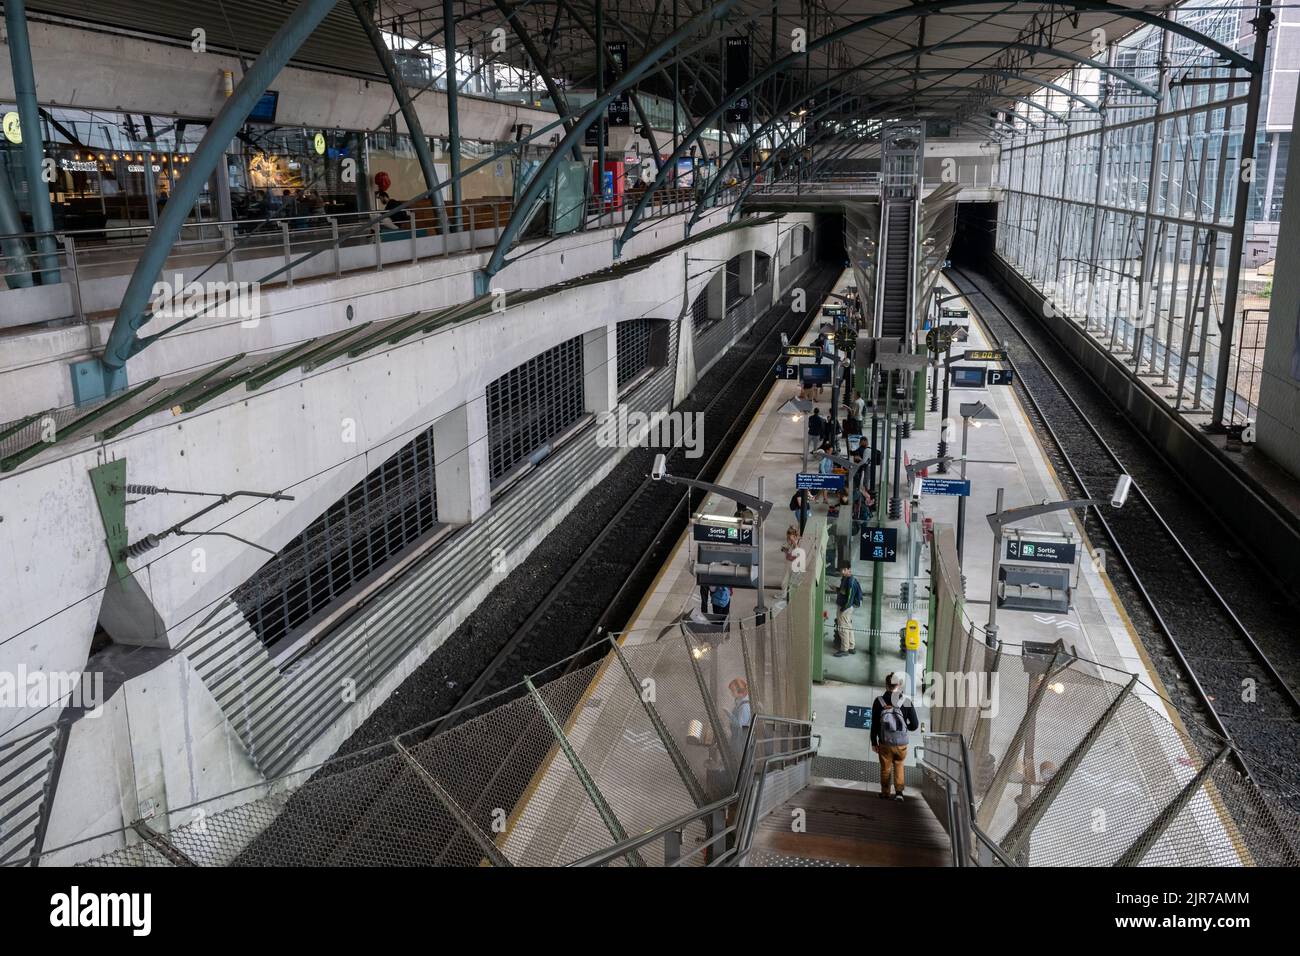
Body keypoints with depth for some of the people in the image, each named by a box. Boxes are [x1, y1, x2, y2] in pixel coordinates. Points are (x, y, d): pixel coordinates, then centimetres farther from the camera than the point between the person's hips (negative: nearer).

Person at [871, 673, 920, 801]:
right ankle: (899, 791, 11)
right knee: (899, 766, 23)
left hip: (885, 743, -1)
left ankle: (885, 793, 29)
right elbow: (915, 725, -6)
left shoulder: (879, 701, -9)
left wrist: (874, 742, 7)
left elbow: (874, 724, -5)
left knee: (885, 768, 18)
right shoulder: (906, 701, -9)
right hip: (901, 743, 1)